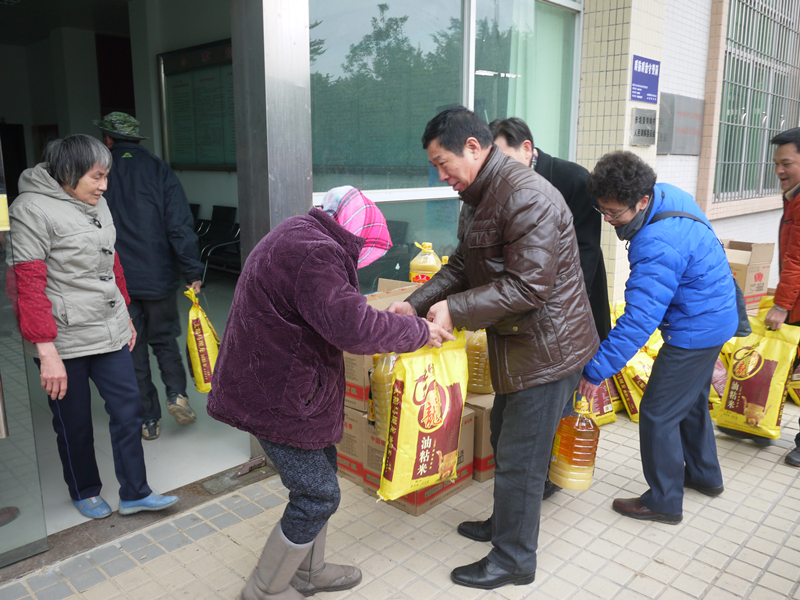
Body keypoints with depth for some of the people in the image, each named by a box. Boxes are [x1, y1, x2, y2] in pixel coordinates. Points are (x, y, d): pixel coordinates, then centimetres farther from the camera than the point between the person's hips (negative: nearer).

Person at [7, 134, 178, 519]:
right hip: (65, 342, -6)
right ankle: (84, 493, 34)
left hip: (110, 333, 6)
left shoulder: (97, 205, 9)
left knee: (128, 410, 8)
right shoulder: (32, 210, -14)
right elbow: (27, 285, -17)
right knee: (75, 424, 11)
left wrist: (125, 317, 21)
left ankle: (134, 494, 22)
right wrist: (47, 352, -20)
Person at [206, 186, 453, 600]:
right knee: (318, 495, 1)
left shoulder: (300, 237, 11)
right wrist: (419, 331, -18)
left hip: (277, 386, 11)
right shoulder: (313, 253, -24)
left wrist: (386, 320, 7)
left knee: (321, 471, 21)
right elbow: (353, 327, -31)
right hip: (277, 397, -11)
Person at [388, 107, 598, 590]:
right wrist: (417, 303, 0)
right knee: (504, 436, 23)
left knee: (519, 459, 2)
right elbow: (462, 267, 13)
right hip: (519, 344, 10)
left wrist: (456, 309, -24)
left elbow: (528, 285, -29)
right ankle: (505, 523, 45)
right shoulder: (478, 197, 10)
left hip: (547, 348, -10)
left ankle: (513, 560, 22)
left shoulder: (526, 197, -24)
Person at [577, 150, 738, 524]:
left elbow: (639, 319, -34)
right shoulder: (667, 194, -4)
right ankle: (704, 475, 44)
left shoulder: (657, 247, -34)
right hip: (715, 317, 10)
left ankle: (664, 502, 14)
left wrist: (598, 369, -30)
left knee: (658, 413, -1)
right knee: (691, 400, 24)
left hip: (696, 330, -10)